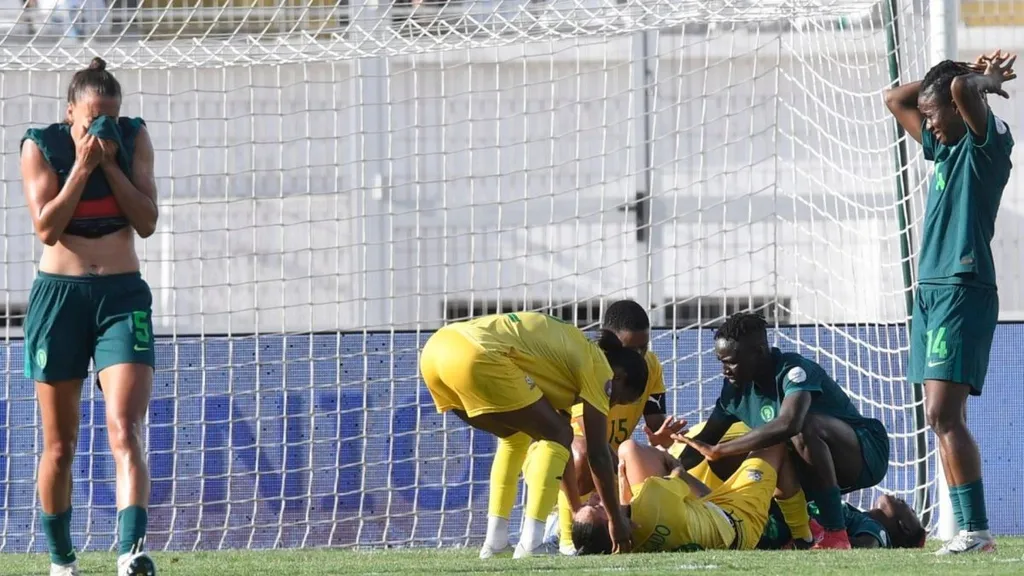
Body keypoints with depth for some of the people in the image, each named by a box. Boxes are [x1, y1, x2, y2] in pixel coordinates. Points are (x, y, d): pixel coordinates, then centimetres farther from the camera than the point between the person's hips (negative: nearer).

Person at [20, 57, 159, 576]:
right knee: (59, 446, 7)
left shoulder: (133, 139, 3)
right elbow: (47, 227, -12)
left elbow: (147, 221, -3)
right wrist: (83, 164, -16)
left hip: (122, 298, 0)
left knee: (125, 433, -17)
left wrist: (109, 163, -12)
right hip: (59, 295, 0)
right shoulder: (41, 146, -3)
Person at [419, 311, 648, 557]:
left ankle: (494, 540, 19)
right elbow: (598, 453, 11)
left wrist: (578, 509, 43)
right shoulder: (597, 366, 10)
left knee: (516, 434, 27)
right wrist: (616, 519, 21)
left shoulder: (571, 349, 34)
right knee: (557, 435, 5)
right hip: (476, 357, -9)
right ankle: (530, 543, -5)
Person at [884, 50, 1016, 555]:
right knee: (943, 420, 4)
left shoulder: (986, 144, -5)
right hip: (929, 291, 9)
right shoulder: (944, 149, 20)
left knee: (943, 414, -17)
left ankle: (976, 529, -20)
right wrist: (973, 74, 23)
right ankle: (966, 529, 1)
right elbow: (895, 100, 31)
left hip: (963, 291, -9)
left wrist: (986, 81, -1)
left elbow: (961, 88, -24)